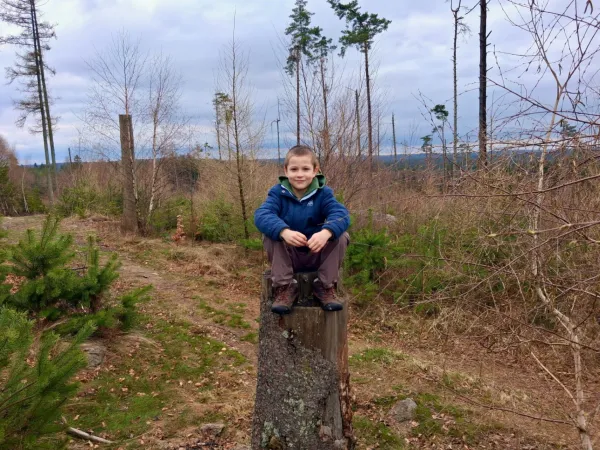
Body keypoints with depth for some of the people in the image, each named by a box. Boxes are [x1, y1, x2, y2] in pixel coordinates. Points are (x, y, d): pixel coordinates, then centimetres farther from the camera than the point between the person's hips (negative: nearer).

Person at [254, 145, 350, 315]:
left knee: (341, 235, -23)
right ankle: (284, 287, -15)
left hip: (317, 255, 0)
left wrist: (326, 232, -48)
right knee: (270, 236, -26)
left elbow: (341, 214, -24)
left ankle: (326, 287, -8)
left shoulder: (323, 193, -7)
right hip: (287, 257, 0)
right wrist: (284, 231, -47)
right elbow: (261, 215, -26)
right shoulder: (278, 192, -8)